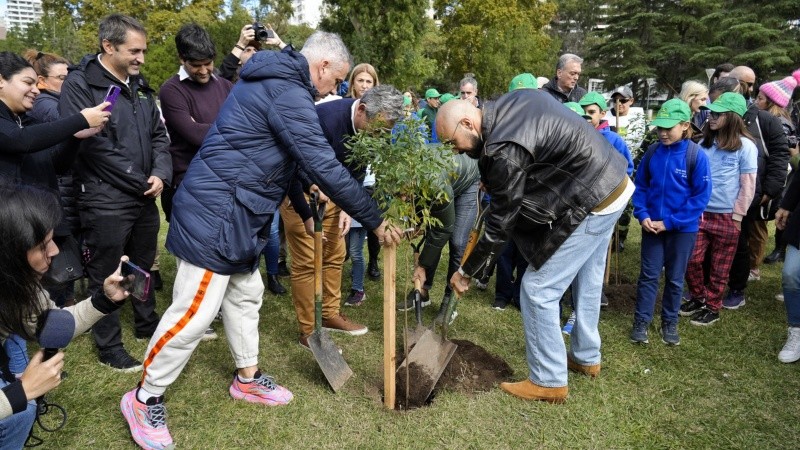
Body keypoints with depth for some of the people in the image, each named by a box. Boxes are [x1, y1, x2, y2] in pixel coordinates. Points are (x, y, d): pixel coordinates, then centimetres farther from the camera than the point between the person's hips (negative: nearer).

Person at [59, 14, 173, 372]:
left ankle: (147, 323, 40)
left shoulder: (140, 87, 10)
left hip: (145, 198, 7)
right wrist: (140, 181, -15)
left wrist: (160, 174, -8)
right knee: (105, 275, 7)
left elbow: (159, 136, 10)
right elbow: (90, 143, -19)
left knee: (143, 266, 21)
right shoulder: (80, 84, -12)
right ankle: (108, 347, 23)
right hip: (105, 201, -7)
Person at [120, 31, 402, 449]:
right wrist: (374, 221, -16)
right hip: (215, 213, -11)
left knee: (245, 295, 18)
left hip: (234, 213, 11)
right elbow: (325, 166, -22)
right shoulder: (287, 92, -19)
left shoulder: (275, 82, 15)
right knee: (195, 311, -2)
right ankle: (144, 399, 16)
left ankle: (247, 378, 34)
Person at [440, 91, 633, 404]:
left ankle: (549, 381, 12)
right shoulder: (512, 101, 2)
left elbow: (500, 224, -19)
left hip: (590, 203, -10)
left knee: (538, 290, -2)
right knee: (587, 282, 23)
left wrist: (466, 271, -7)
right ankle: (587, 357, 42)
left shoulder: (504, 151, -26)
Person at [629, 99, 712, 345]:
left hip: (683, 228, -2)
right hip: (652, 225, 2)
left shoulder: (697, 156, -13)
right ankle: (641, 321, 18)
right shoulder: (652, 151, -4)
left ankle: (670, 322, 29)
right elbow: (640, 185, 5)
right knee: (648, 274, 7)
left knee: (675, 278, 12)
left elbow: (701, 196, -12)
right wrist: (642, 215, -9)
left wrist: (670, 222, -16)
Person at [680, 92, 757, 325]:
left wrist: (737, 216, -8)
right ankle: (698, 298, 27)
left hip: (727, 216, -4)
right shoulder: (705, 142, 6)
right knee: (692, 259, 5)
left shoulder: (745, 146, -8)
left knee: (719, 267, 8)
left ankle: (712, 307, 23)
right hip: (700, 212, 4)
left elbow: (748, 185, -7)